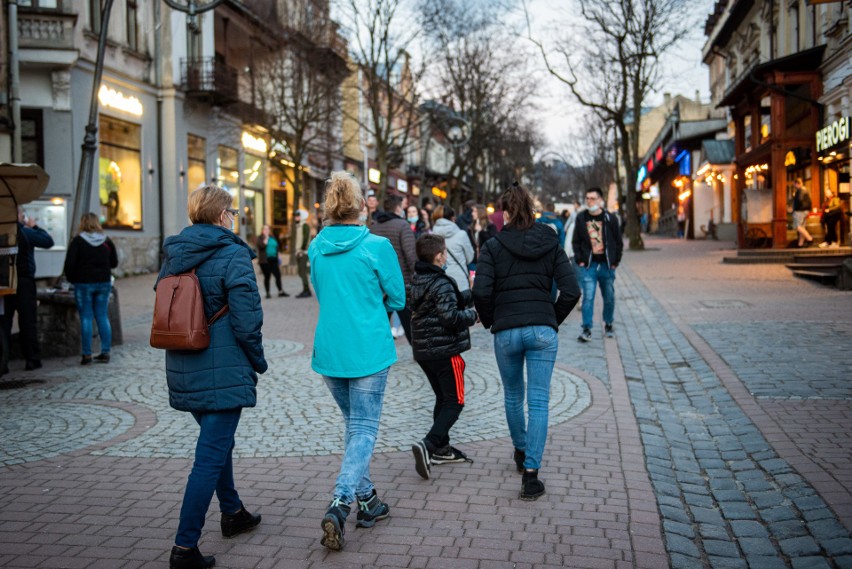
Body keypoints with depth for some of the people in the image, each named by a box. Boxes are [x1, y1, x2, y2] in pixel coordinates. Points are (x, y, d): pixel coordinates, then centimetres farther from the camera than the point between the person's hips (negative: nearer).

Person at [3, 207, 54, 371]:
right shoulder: (25, 232, -10)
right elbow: (48, 241, -4)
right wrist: (35, 226, 7)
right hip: (24, 282, -3)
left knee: (4, 322, 7)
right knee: (28, 322, 4)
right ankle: (32, 359, 6)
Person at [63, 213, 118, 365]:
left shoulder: (78, 241, -7)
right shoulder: (107, 241, 4)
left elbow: (69, 263, -10)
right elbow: (114, 263, 10)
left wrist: (71, 279, 4)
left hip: (84, 283, -3)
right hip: (104, 282, 3)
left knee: (86, 318, 1)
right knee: (102, 316, 9)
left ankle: (87, 355, 1)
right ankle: (105, 352, 8)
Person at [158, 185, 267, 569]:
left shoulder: (172, 254, 7)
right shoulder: (233, 254, -14)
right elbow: (246, 319, -17)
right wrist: (257, 361, -2)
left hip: (183, 370, 8)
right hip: (223, 372, -8)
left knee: (217, 440, 25)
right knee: (210, 456, -3)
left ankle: (232, 513, 41)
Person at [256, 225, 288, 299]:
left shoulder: (272, 237, 16)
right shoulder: (260, 238, 1)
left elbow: (276, 247, 21)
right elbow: (261, 246, -17)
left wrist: (277, 258, 18)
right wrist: (266, 238, -17)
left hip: (273, 260, 5)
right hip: (265, 261, -4)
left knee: (278, 275, -2)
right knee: (267, 277, 0)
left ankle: (280, 291, 4)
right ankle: (267, 293, 6)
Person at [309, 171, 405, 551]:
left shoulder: (316, 247, 3)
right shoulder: (377, 246, -11)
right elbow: (398, 299, -2)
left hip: (329, 349, 5)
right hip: (368, 350, -5)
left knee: (354, 425, 20)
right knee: (364, 430, 1)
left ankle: (368, 502, 27)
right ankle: (339, 505, -13)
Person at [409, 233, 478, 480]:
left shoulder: (418, 281, 10)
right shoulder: (441, 284, -17)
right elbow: (451, 316, -24)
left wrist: (470, 295, 16)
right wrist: (473, 315, -8)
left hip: (422, 351, 9)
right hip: (445, 351, -9)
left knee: (443, 398, 20)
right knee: (455, 402, -2)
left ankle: (441, 449, 25)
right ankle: (428, 445, -17)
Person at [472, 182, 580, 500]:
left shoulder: (493, 247, -1)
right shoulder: (551, 244, 5)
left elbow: (481, 292, -12)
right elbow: (571, 291, -2)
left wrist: (489, 321, 5)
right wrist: (553, 320, 11)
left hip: (506, 331, 0)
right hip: (543, 330, 1)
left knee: (512, 396, 21)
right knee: (539, 402, 1)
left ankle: (521, 452, 40)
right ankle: (530, 474, -6)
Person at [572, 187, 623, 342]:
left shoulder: (610, 219, -1)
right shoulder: (581, 218, 1)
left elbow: (618, 242, 5)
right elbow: (575, 241, 9)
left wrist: (615, 261, -1)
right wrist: (579, 259, -1)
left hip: (607, 265, 1)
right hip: (588, 265, -1)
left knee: (609, 297, 11)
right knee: (588, 297, -9)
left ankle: (608, 324, 30)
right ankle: (587, 329, -4)